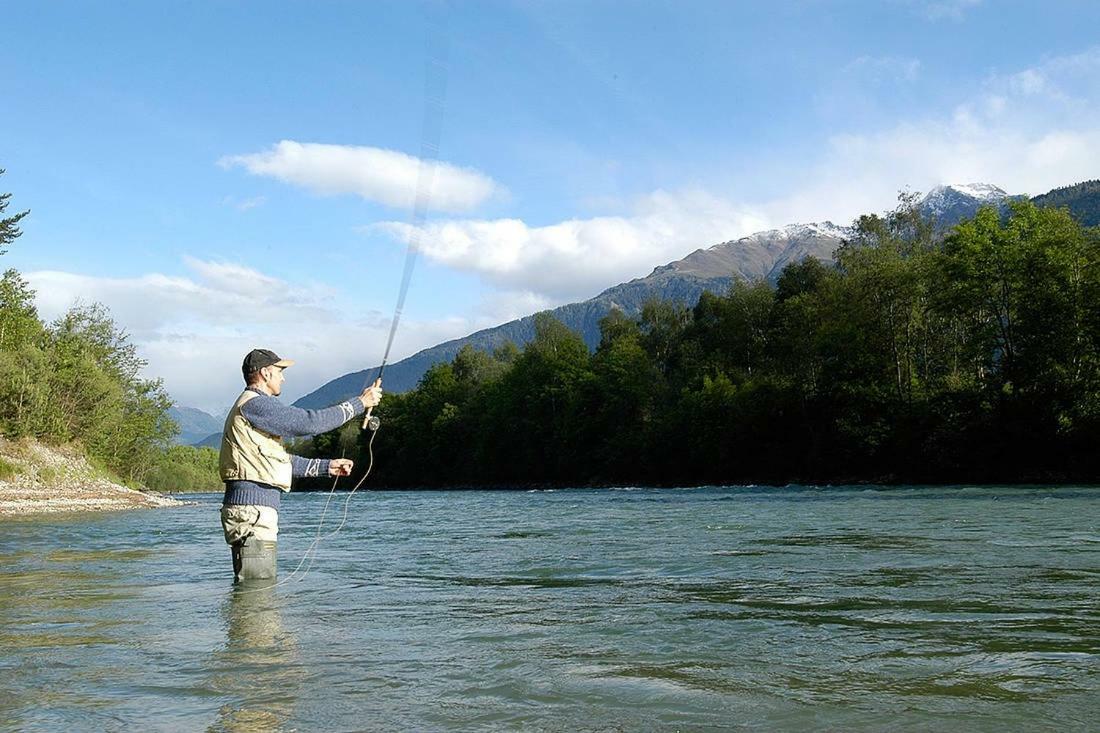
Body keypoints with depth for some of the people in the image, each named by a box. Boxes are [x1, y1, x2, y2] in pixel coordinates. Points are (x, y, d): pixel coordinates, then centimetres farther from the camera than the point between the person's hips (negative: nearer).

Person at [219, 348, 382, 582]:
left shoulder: (252, 407, 25)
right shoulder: (254, 404, -10)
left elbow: (280, 460, 28)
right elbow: (309, 422, -16)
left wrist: (327, 466, 25)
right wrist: (360, 403, -9)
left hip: (258, 508, 11)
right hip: (251, 509, -11)